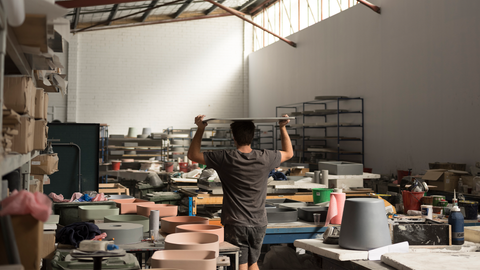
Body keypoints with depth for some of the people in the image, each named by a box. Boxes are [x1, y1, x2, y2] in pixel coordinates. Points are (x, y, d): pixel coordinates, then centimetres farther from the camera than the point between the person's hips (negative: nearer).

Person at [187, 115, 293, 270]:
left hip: (236, 224, -3)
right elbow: (289, 153, 16)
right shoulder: (264, 158, -5)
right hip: (259, 224, 3)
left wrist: (200, 129, 3)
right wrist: (283, 128, 21)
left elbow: (193, 154, 1)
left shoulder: (225, 159, -12)